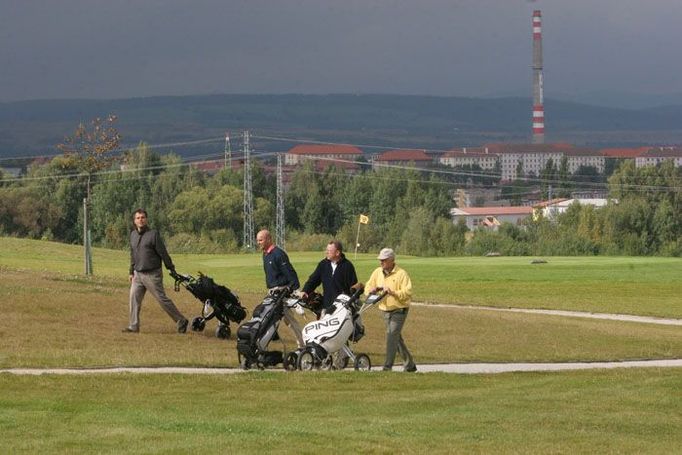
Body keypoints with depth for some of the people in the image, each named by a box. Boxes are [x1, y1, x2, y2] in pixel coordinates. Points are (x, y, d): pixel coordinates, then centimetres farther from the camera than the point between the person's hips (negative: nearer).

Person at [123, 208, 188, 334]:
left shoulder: (153, 234, -10)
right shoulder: (133, 235, 9)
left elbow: (163, 253, -9)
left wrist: (171, 269, -7)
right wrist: (132, 272, 19)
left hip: (152, 275, -6)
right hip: (138, 274, 6)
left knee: (162, 299, -3)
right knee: (134, 298, -1)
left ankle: (181, 322, 7)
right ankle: (133, 326, 5)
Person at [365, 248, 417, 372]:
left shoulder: (401, 274, -13)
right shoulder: (377, 272, 6)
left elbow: (407, 292, -20)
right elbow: (368, 287, 11)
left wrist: (393, 293, -33)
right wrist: (371, 290, -12)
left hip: (399, 310, -7)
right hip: (386, 310, 7)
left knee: (391, 335, -17)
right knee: (397, 339, 15)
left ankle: (387, 366, -17)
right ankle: (409, 364, 27)